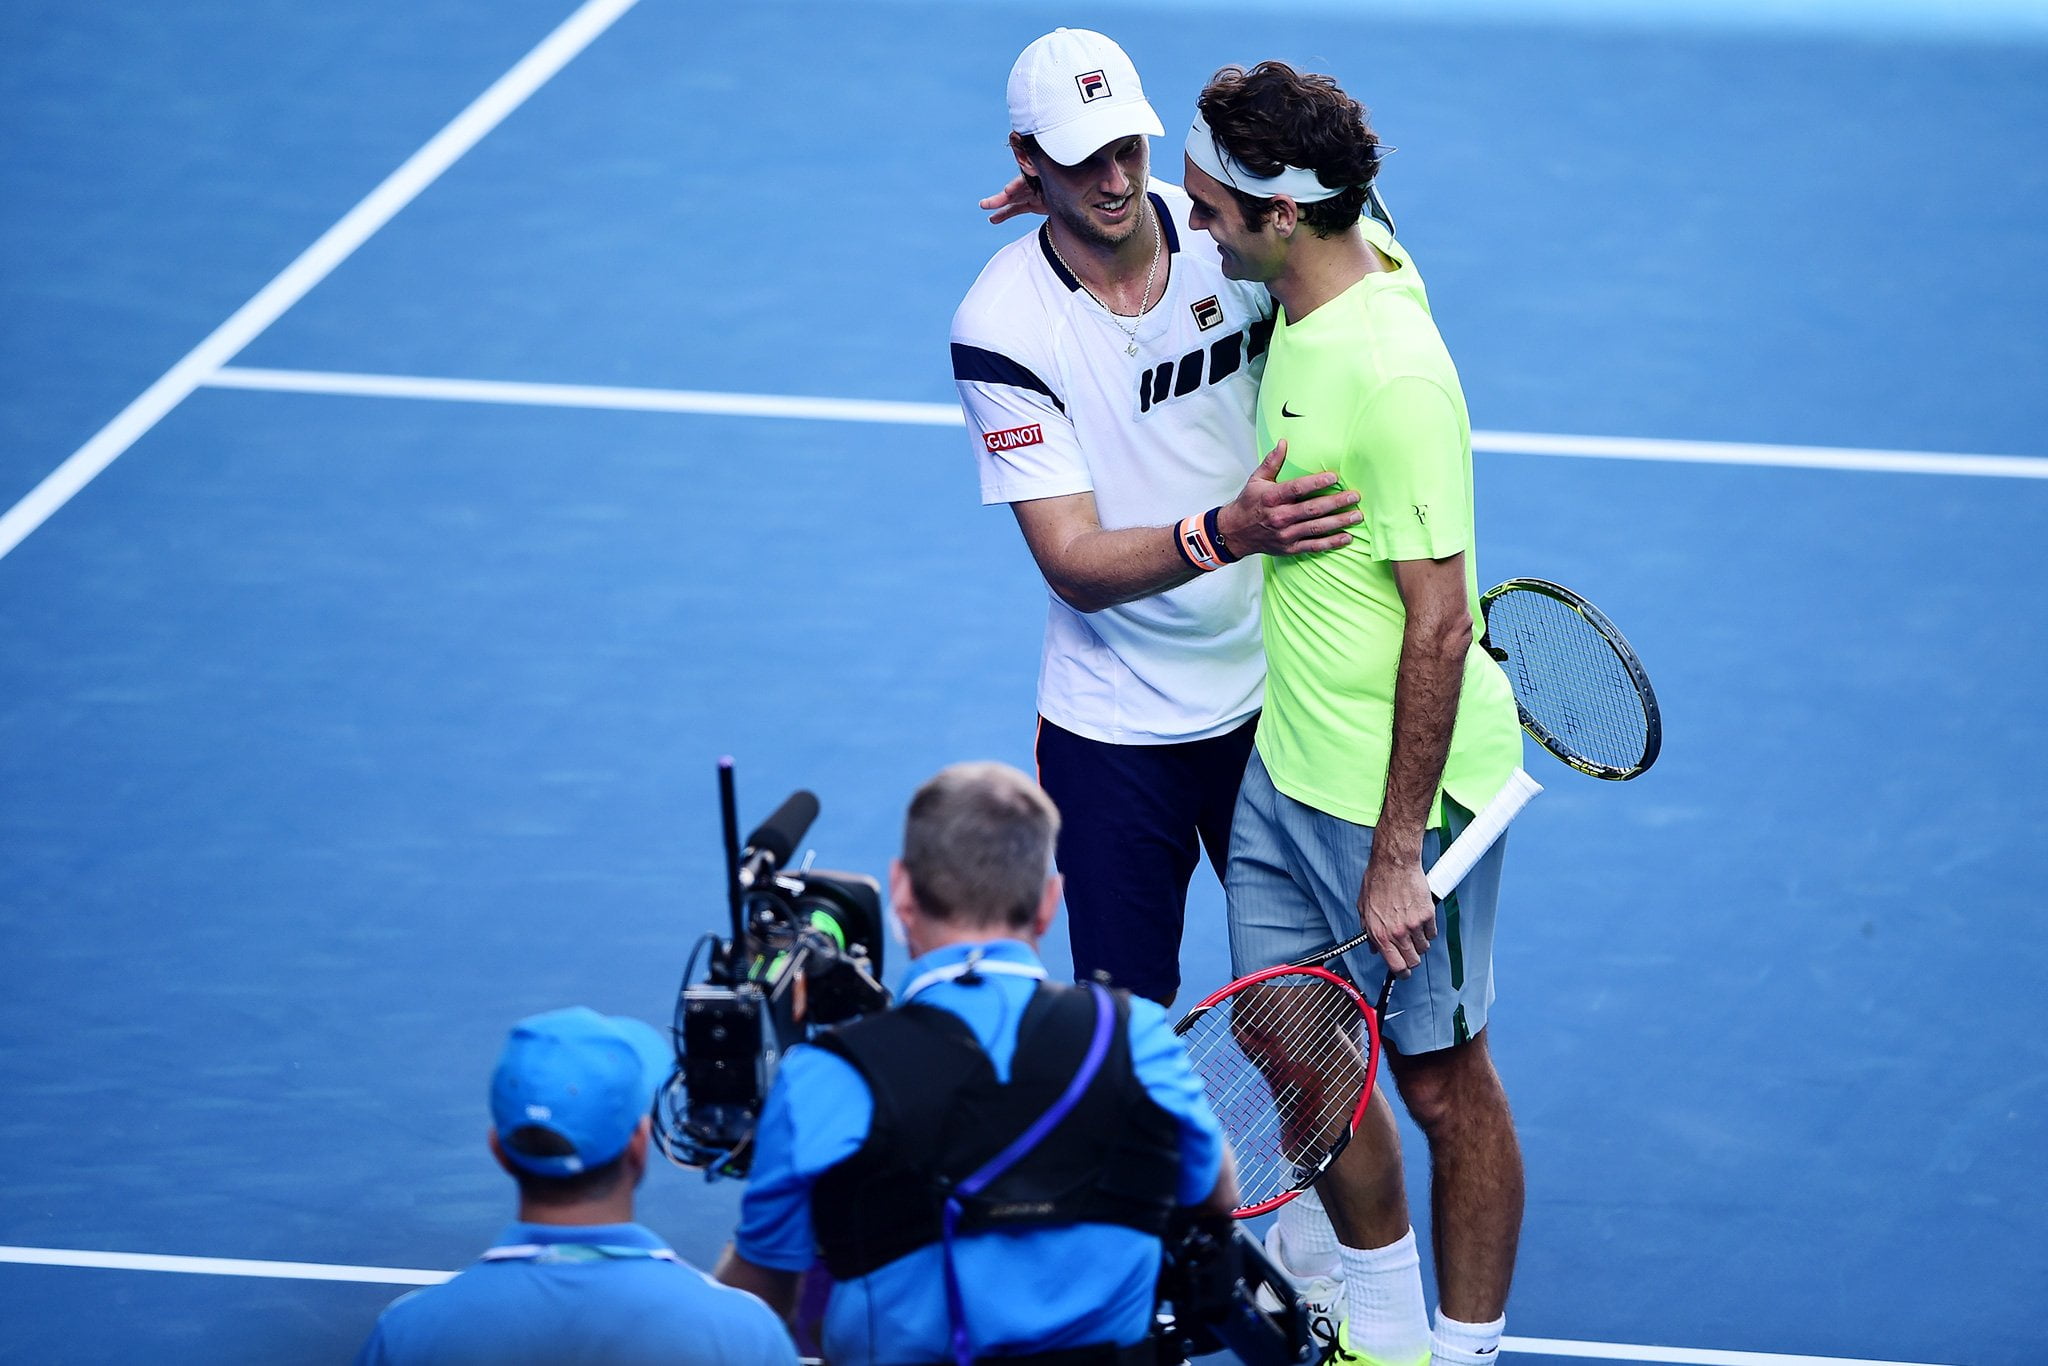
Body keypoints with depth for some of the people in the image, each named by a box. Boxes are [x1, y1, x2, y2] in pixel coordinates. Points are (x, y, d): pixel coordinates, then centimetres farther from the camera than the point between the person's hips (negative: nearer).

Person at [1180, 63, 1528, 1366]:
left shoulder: (1394, 378, -28)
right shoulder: (1356, 257, -3)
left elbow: (1439, 629, -25)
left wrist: (1397, 852, -22)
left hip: (1402, 791, -9)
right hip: (1287, 765, 9)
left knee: (1441, 1082, 7)